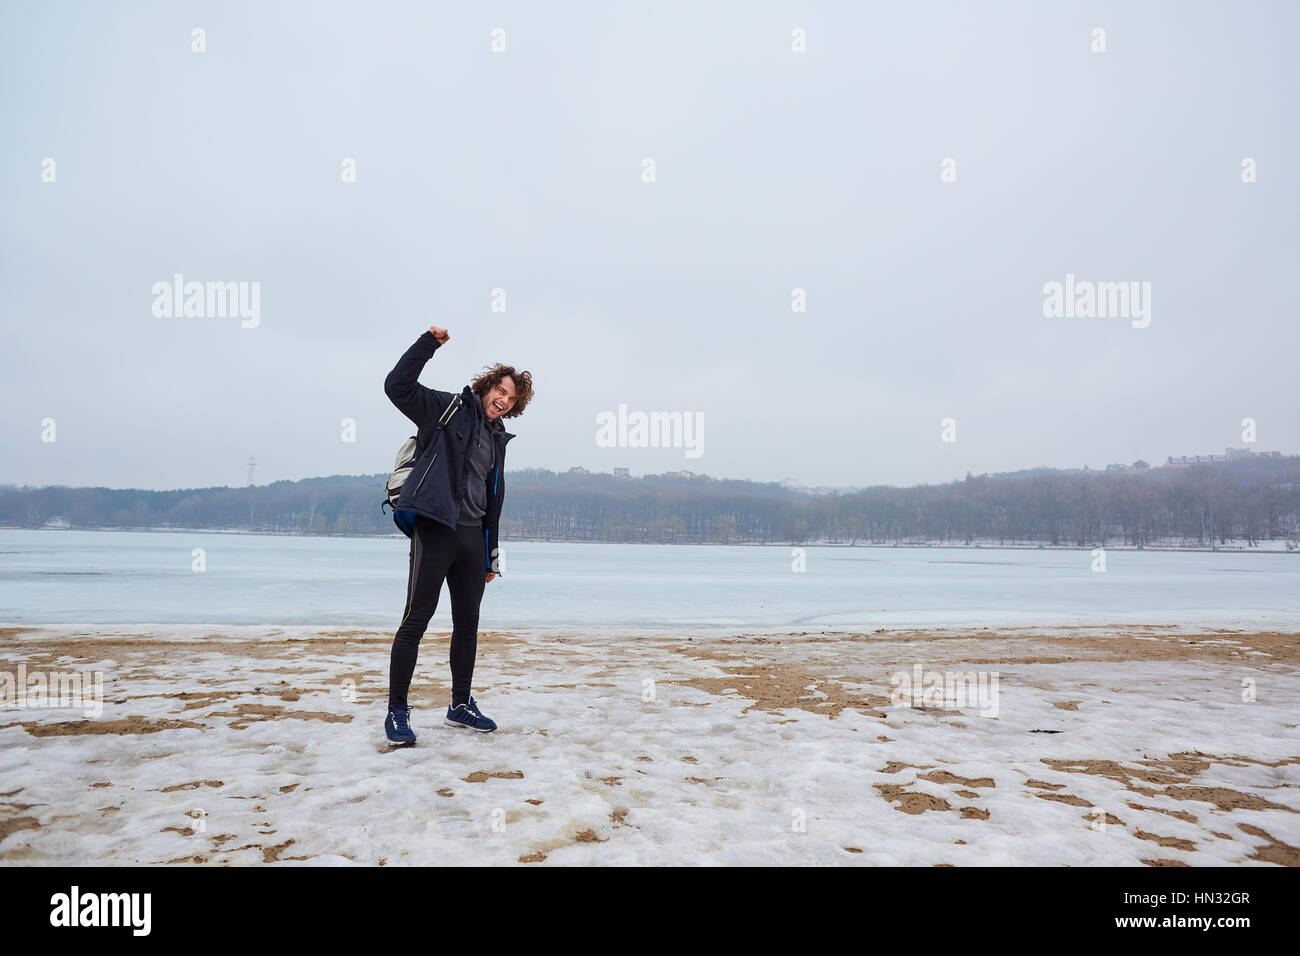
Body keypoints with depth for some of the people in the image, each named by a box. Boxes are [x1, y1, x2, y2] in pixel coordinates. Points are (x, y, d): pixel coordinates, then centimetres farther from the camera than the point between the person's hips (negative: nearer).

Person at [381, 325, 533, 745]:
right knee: (416, 620, -5)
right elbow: (397, 386, -11)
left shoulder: (498, 438, 20)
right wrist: (429, 343, -14)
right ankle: (397, 711, 4)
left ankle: (461, 704, 25)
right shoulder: (449, 409, 3)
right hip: (435, 530, -7)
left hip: (472, 537, 7)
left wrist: (491, 554, 20)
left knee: (467, 624, 12)